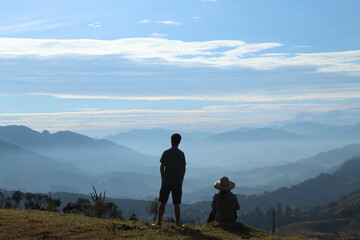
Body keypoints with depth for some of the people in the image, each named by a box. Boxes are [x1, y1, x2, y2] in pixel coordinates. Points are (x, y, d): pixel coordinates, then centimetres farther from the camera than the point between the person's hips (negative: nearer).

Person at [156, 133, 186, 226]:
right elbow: (183, 169, 2)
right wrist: (181, 181, 11)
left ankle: (159, 221, 4)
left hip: (166, 181, -1)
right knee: (176, 204, 4)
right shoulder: (181, 154, 2)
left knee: (163, 203, 5)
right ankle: (178, 223, 3)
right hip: (177, 182, 1)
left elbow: (161, 167, -2)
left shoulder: (166, 153, -3)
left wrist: (163, 179, 9)